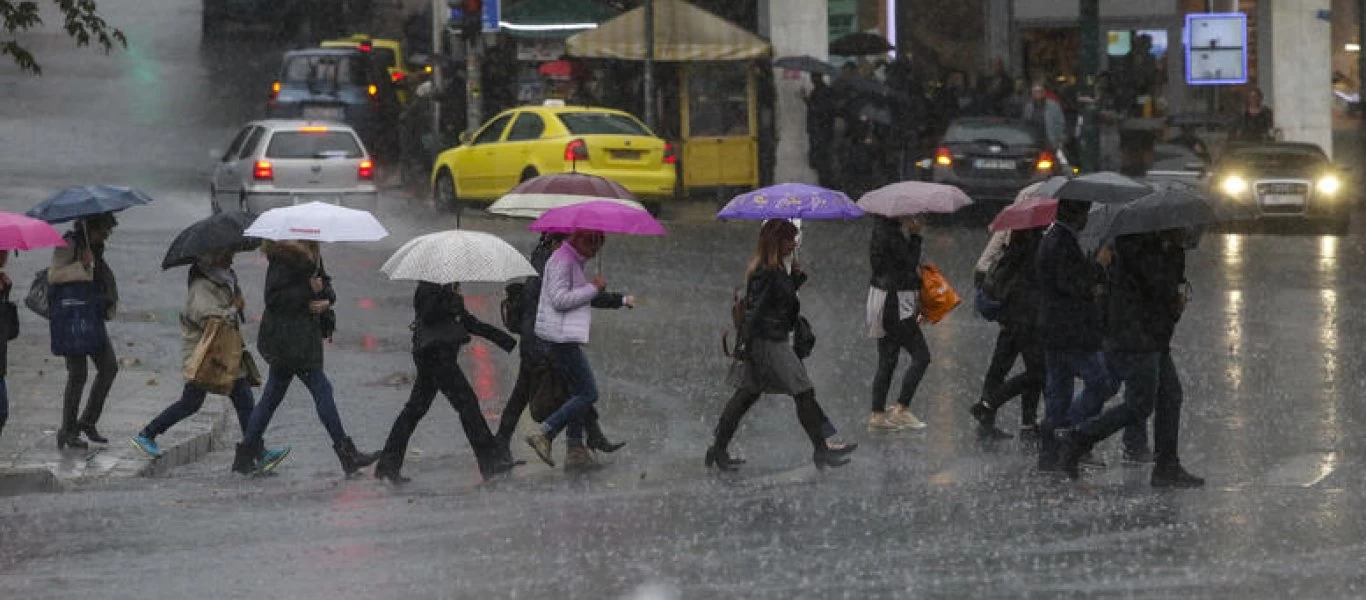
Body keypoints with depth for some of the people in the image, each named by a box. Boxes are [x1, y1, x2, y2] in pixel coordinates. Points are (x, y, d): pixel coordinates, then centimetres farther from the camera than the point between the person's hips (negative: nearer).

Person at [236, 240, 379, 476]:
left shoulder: (312, 254, 10)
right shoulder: (284, 255, -17)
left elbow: (324, 282, 20)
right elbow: (273, 297, -20)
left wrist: (326, 299, -2)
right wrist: (308, 291, -20)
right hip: (289, 339, -9)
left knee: (272, 395, 12)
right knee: (321, 389, -5)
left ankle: (245, 457, 18)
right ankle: (348, 456, 0)